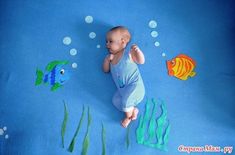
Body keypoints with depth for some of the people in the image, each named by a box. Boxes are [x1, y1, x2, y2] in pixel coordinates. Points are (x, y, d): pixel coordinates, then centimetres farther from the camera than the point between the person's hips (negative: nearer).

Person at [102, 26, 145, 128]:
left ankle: (128, 116, 2)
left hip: (134, 84, -6)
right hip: (122, 89, 6)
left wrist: (138, 51, -26)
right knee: (116, 101, -10)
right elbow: (106, 70, 14)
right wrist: (107, 60, -3)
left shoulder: (128, 53, -3)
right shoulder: (111, 56, 14)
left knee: (126, 98, -24)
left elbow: (141, 61, -7)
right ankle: (133, 109, 0)